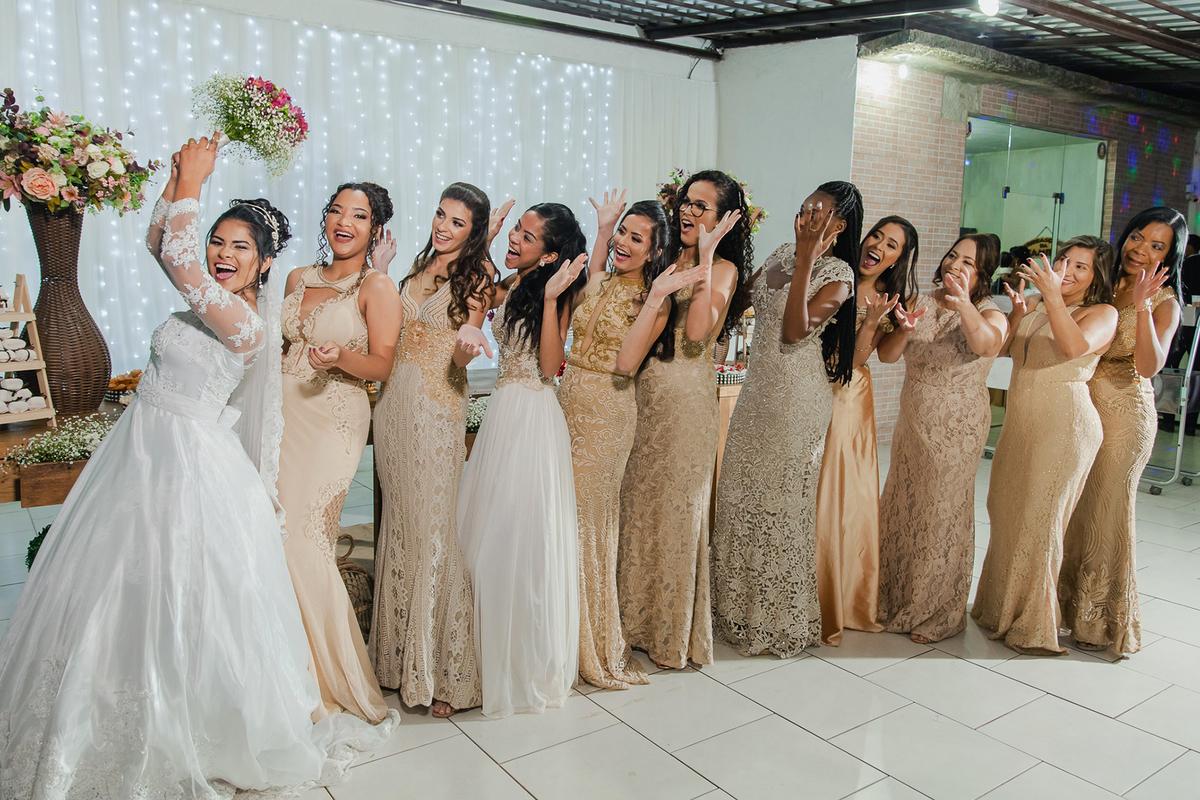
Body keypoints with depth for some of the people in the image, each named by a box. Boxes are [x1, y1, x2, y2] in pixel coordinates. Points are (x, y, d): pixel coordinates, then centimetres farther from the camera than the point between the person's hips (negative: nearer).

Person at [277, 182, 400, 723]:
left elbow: (382, 365, -7)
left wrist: (339, 358, -23)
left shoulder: (377, 287, -3)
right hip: (281, 414, 6)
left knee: (302, 541, -10)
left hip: (333, 421, -6)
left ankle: (330, 677, 8)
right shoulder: (298, 279, 14)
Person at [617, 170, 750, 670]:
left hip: (685, 395, -6)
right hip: (642, 390, 6)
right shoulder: (665, 259, 13)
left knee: (675, 508, 4)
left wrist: (704, 255, -20)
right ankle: (637, 618, 30)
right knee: (636, 502, 12)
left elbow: (697, 332, -22)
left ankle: (673, 633, 22)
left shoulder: (722, 268, -4)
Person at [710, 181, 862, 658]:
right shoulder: (784, 254, 10)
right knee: (741, 494, 11)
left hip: (797, 398, -7)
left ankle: (781, 620, 19)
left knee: (781, 501, 1)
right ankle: (742, 607, 29)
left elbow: (796, 330, -23)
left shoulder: (837, 274, -11)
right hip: (758, 389, 7)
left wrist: (805, 259, -25)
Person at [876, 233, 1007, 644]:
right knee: (902, 509, 13)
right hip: (913, 424, 5)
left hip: (956, 429, -5)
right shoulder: (921, 304, 5)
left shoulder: (989, 313, -8)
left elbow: (987, 344, -32)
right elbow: (886, 355, -3)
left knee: (943, 514, 3)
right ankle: (896, 600, 32)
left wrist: (964, 306, -50)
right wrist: (903, 329, -23)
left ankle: (938, 614, 21)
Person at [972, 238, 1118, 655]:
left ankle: (1033, 624, 12)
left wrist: (1053, 295, -24)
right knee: (1006, 512, 12)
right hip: (1019, 423, 6)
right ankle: (1001, 608, 30)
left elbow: (1075, 346, -22)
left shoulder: (1102, 314, -3)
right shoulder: (1035, 305, 13)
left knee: (1038, 520, -3)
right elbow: (1000, 347, 9)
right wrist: (1017, 312, -5)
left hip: (1063, 426, -6)